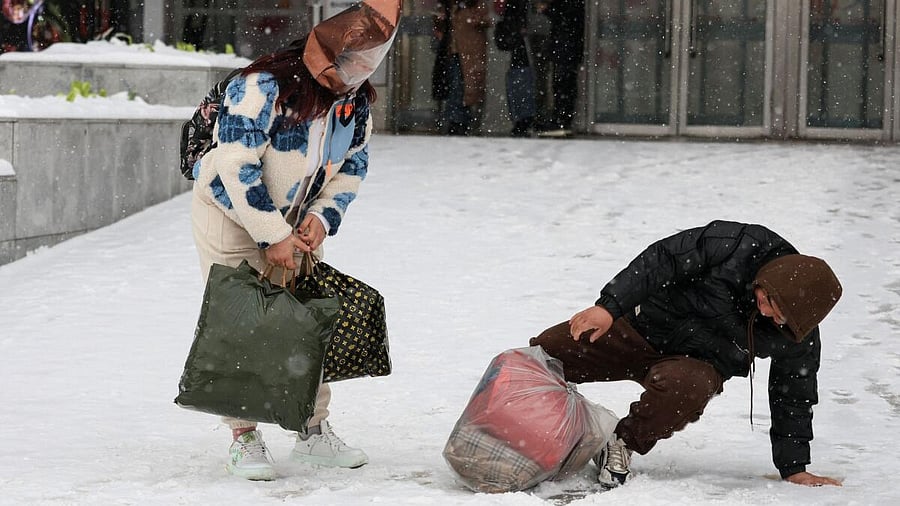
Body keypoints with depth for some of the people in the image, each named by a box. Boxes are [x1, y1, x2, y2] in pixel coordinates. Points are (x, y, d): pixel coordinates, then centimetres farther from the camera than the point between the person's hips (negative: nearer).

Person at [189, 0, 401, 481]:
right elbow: (237, 169, -30)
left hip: (296, 223, 6)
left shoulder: (355, 101, -7)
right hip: (230, 213, -6)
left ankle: (314, 432, 17)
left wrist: (322, 216, -11)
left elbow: (352, 167, 6)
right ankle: (244, 437, 2)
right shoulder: (264, 86, -30)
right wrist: (274, 236, -26)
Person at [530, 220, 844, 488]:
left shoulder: (801, 337, -18)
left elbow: (792, 398, -4)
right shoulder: (738, 246, -27)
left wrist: (794, 470, -3)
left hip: (696, 363, -1)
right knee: (544, 352, -6)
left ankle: (624, 445, -15)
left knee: (682, 386, -39)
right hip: (643, 323, 1)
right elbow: (663, 260, -22)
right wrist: (610, 305, -30)